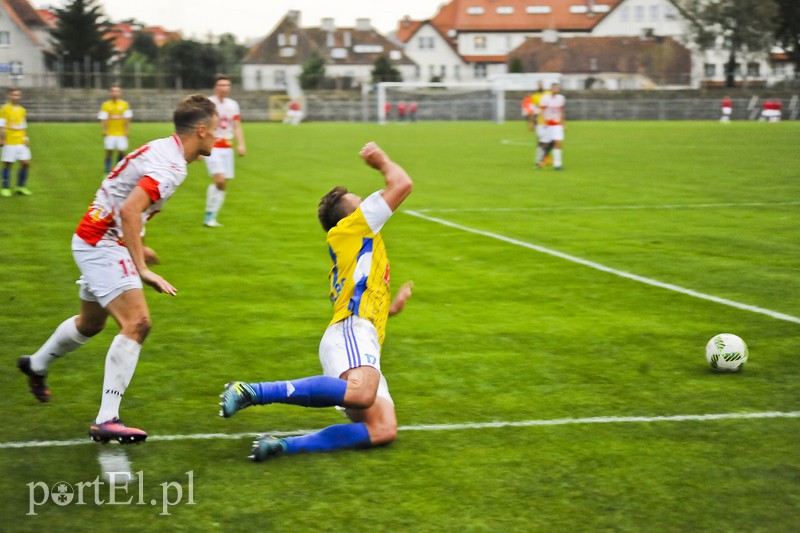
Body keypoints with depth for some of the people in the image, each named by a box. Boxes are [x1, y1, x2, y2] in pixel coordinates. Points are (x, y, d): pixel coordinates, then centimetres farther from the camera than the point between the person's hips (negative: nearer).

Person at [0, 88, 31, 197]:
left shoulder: (22, 111, 12)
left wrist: (26, 139, 10)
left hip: (21, 142, 5)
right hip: (9, 142, -5)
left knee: (26, 163, 1)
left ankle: (21, 187, 13)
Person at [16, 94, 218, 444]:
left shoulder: (161, 150, 8)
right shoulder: (170, 166, -22)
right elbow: (129, 211, -33)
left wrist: (134, 246, 28)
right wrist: (142, 270, -31)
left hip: (94, 241, 10)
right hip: (103, 247, -10)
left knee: (91, 323, 29)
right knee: (136, 323, -21)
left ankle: (36, 365, 55)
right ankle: (106, 421, -25)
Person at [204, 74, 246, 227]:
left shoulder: (233, 105, 9)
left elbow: (237, 126, 11)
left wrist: (241, 144, -3)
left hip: (227, 148, 6)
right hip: (212, 148, -6)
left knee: (224, 185, 3)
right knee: (219, 180, -20)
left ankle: (211, 217, 12)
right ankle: (209, 216, -8)